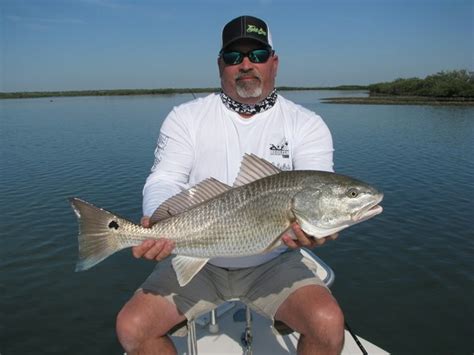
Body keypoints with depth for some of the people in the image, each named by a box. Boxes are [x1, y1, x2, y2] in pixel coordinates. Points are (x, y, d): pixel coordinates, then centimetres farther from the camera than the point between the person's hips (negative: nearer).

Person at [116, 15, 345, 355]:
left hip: (273, 261, 0)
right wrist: (156, 223, -28)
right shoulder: (185, 118, 2)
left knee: (328, 323, -24)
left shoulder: (307, 124, -1)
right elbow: (164, 182, -6)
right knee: (131, 327, -13)